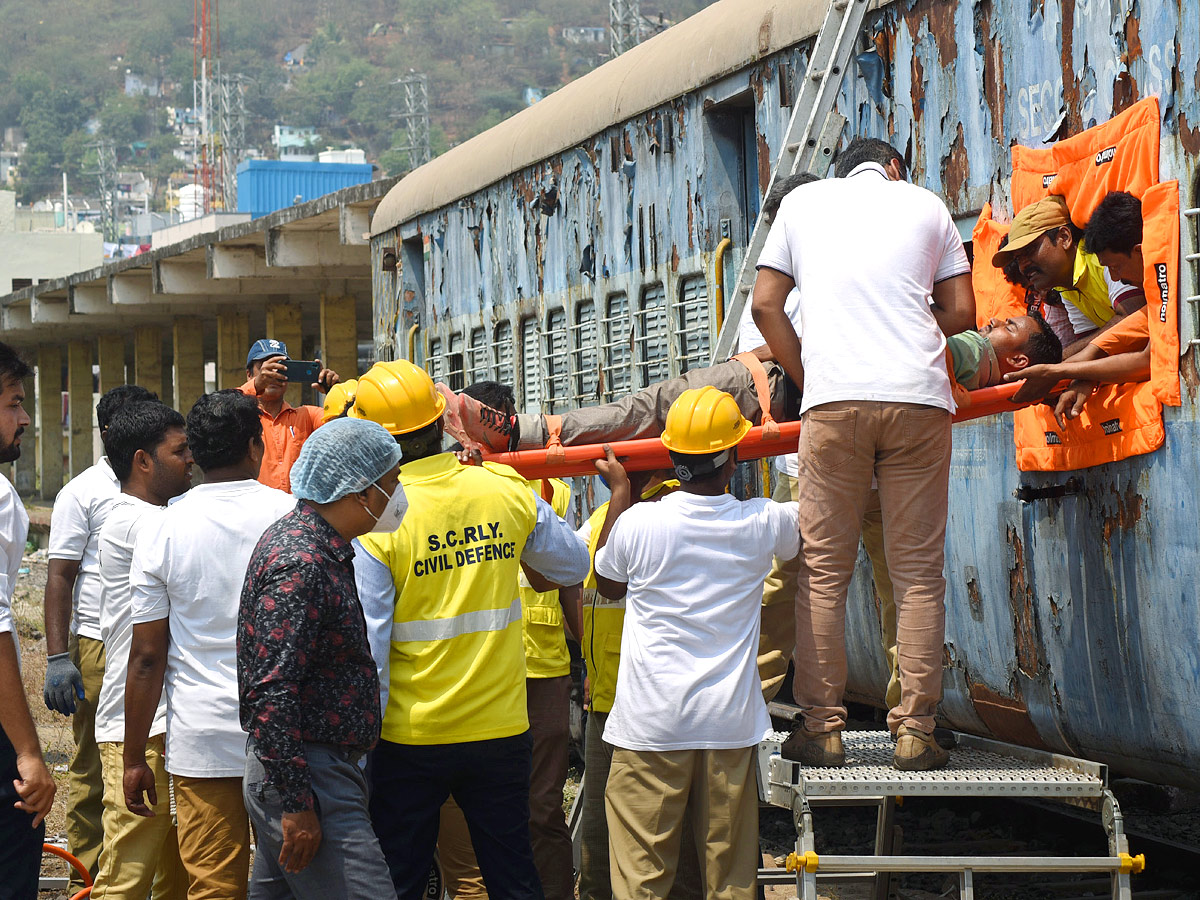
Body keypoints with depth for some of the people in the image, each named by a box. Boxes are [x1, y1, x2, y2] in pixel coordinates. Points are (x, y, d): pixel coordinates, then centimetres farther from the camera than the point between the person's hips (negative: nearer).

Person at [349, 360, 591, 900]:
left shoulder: (373, 521, -15)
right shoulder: (508, 491, -5)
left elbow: (365, 647, -14)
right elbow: (573, 567, 12)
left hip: (411, 738, -3)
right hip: (501, 730, 3)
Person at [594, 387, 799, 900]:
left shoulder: (637, 524, -9)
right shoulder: (762, 522, -4)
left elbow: (607, 583, 14)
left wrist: (619, 493, 21)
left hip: (650, 724, -2)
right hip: (731, 723, 2)